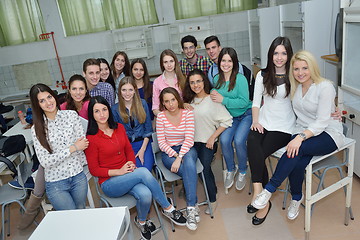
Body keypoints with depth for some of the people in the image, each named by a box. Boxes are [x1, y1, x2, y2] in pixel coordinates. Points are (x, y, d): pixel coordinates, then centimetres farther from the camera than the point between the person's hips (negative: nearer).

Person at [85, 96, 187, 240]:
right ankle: (168, 208, -14)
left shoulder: (119, 128, 6)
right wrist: (119, 171, -17)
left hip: (128, 175, 4)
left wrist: (131, 164, -5)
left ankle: (141, 221, 1)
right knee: (143, 172, -31)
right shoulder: (91, 138, -9)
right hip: (109, 183, -4)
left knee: (145, 195, -30)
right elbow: (94, 170, -6)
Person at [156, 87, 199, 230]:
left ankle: (190, 208, -32)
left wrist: (180, 158, -23)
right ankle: (194, 207, -17)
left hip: (186, 149, 1)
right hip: (168, 153, 0)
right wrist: (175, 155, -17)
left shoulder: (188, 113, -2)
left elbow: (189, 139, -10)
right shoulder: (161, 116, -2)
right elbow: (162, 143, -3)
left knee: (189, 161, -35)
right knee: (189, 171, -30)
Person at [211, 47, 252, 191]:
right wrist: (213, 94, -10)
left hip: (246, 115, -4)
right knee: (224, 140, -21)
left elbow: (244, 102, -20)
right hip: (230, 117, 4)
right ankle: (230, 169, 6)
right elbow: (214, 95, 14)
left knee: (238, 140, -26)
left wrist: (223, 100, -23)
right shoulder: (216, 79, 2)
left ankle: (243, 171, 2)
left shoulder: (240, 78, -15)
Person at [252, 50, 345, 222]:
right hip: (303, 132, 4)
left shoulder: (325, 87, -13)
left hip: (329, 134, -4)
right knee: (297, 163, -27)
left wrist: (300, 137, -33)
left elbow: (322, 122, -20)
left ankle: (269, 189, -22)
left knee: (297, 149, -34)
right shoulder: (295, 87, 7)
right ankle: (296, 197, 1)